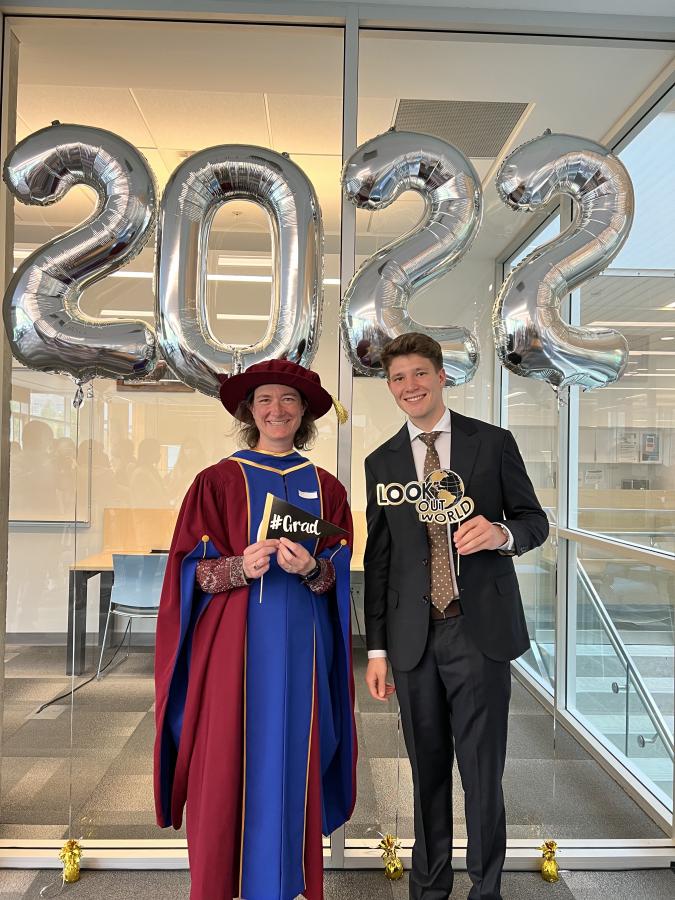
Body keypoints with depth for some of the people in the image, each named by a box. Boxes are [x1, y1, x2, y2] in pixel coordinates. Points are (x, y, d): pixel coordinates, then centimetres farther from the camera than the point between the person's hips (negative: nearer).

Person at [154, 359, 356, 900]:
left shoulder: (325, 487, 8)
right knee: (228, 758, 3)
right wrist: (241, 567, -21)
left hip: (301, 644, 2)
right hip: (234, 640, -2)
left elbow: (340, 571, 5)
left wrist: (311, 568, -16)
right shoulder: (219, 480, 1)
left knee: (293, 758, 8)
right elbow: (191, 569, -3)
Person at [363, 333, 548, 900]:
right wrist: (377, 647, 6)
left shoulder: (494, 443, 2)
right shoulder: (382, 462, 8)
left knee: (483, 772, 7)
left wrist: (503, 532, -18)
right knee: (428, 773, 14)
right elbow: (377, 559, 8)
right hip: (414, 636, 2)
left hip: (481, 630, -2)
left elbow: (536, 521, 6)